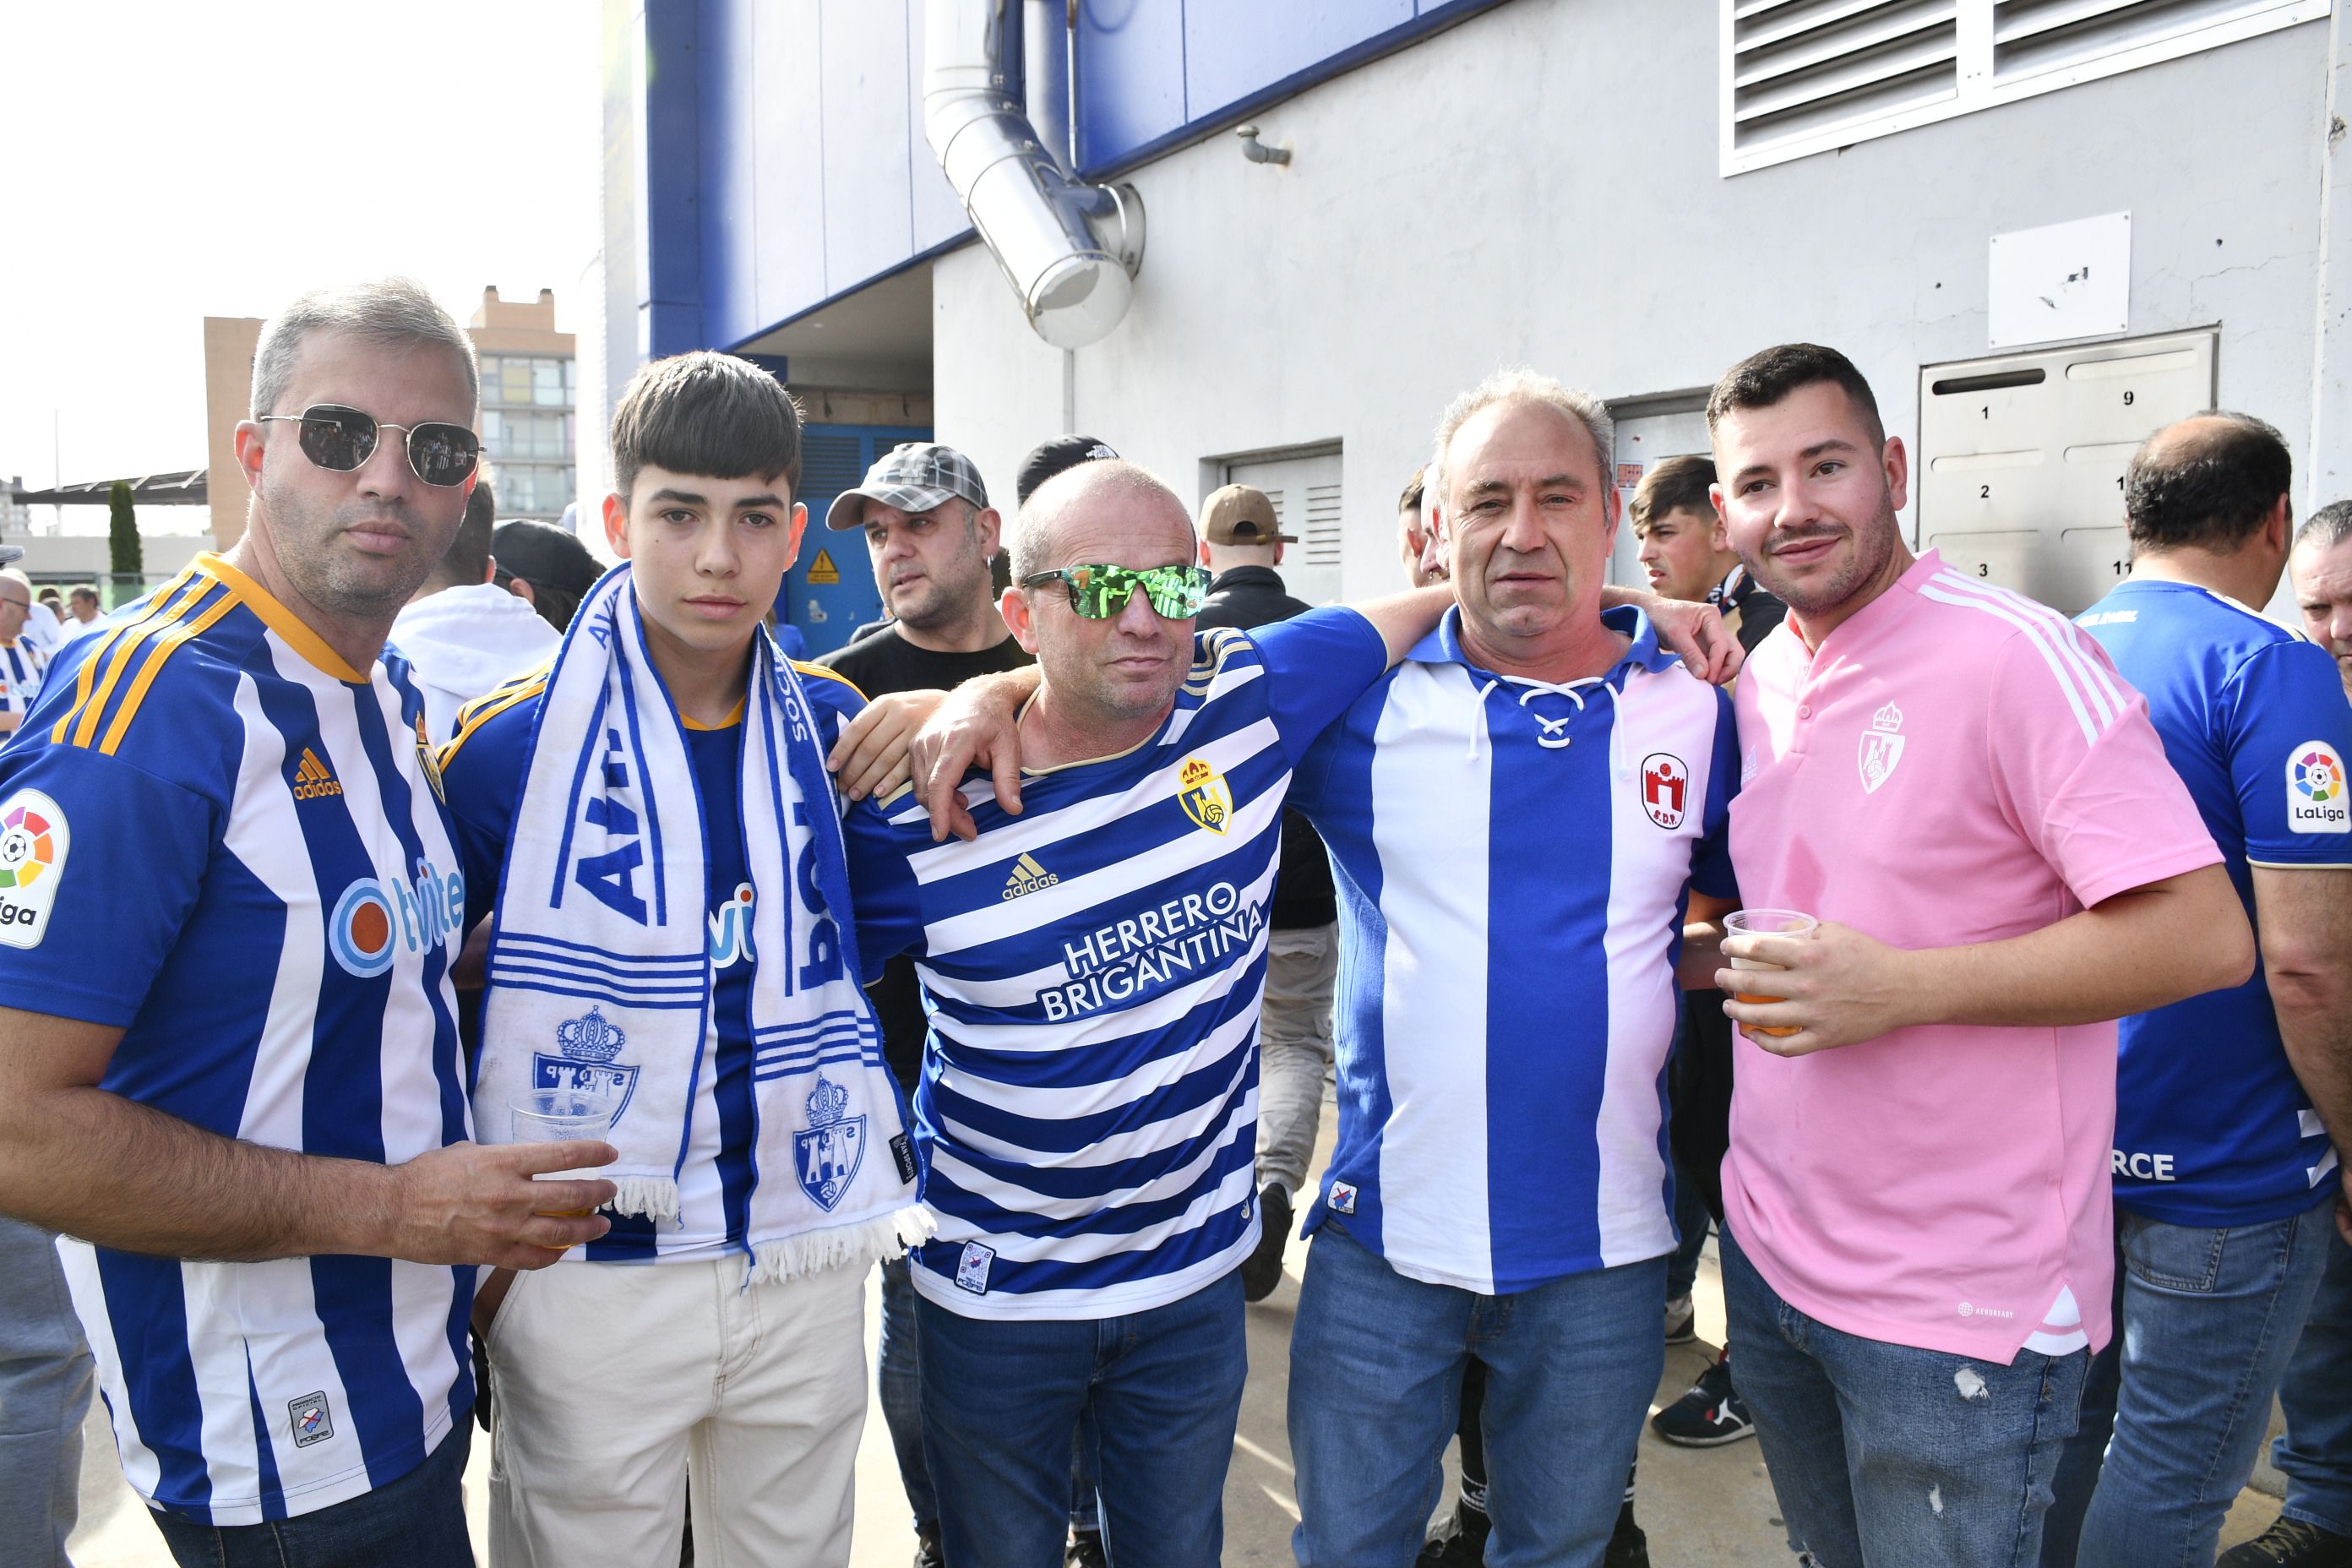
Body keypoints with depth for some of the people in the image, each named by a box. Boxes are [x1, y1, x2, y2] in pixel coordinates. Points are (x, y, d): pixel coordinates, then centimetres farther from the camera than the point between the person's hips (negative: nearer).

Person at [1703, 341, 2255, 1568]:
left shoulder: (2012, 655, -16)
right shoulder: (1755, 683, 7)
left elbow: (2205, 935, -21)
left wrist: (1898, 986, -26)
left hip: (1961, 1307, -7)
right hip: (1768, 1249, 7)